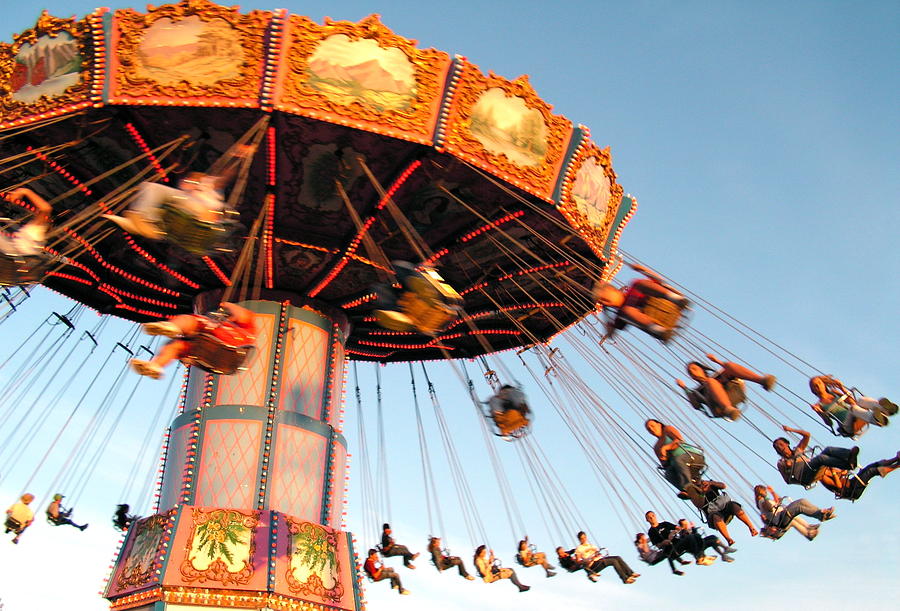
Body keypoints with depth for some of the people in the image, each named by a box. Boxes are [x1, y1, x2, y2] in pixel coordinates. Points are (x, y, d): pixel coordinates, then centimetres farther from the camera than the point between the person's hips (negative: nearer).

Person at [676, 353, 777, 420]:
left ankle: (763, 380, -35)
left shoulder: (718, 375, 42)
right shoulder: (697, 391, 35)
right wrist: (684, 387, 16)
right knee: (711, 381, -31)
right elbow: (696, 405, 15)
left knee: (729, 365, -12)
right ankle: (729, 410, -57)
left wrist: (717, 361, 26)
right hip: (718, 407, -2)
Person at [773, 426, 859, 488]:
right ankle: (849, 465, -53)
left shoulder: (797, 450, 34)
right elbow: (788, 481, 8)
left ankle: (849, 454, -46)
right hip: (805, 477, -6)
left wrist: (791, 430, 21)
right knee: (819, 457, -34)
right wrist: (787, 467, -8)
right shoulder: (781, 463, 21)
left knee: (828, 450, -19)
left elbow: (807, 434, 26)